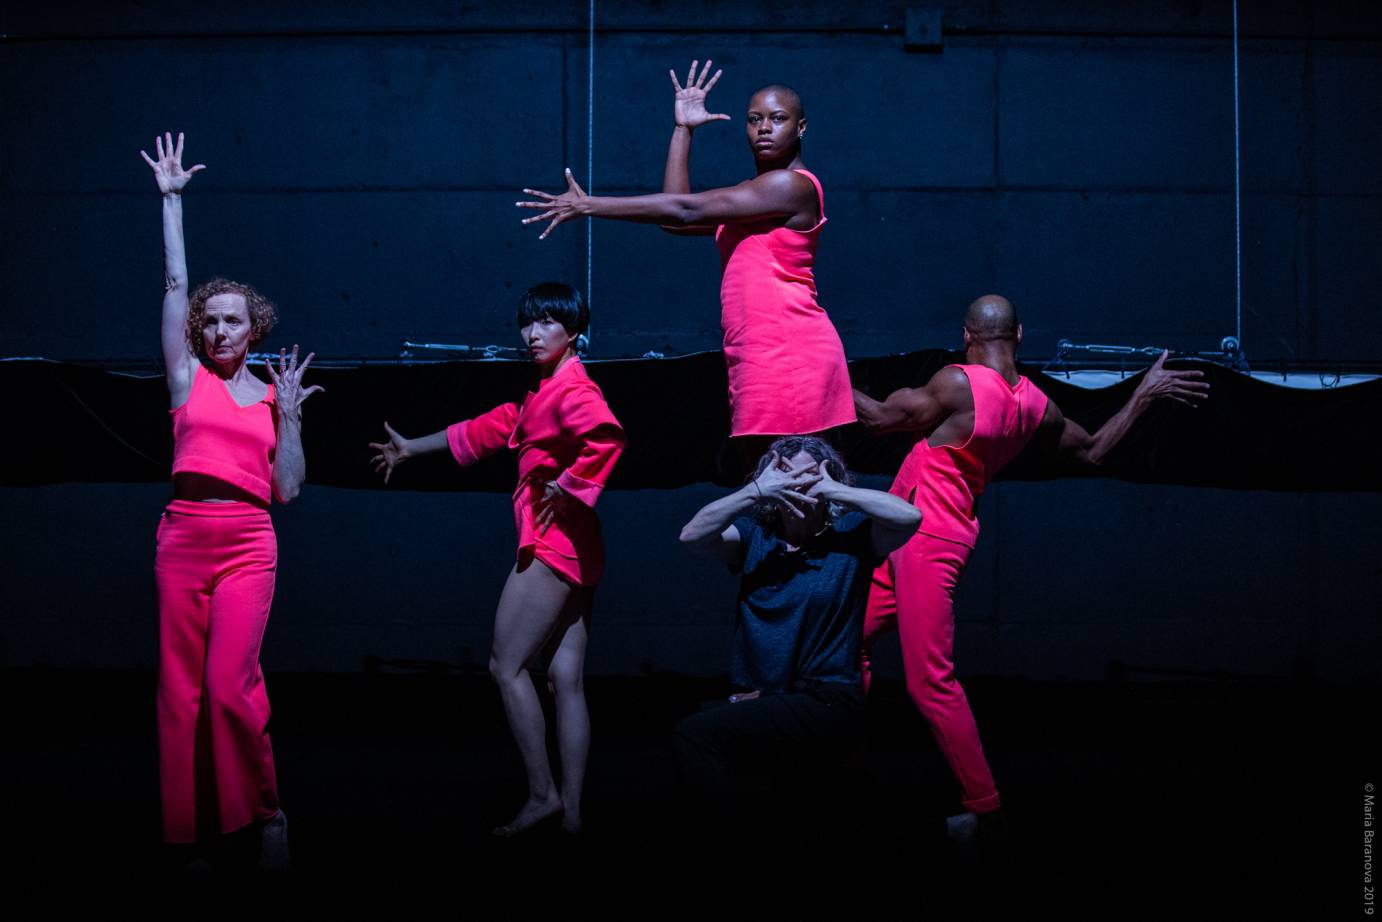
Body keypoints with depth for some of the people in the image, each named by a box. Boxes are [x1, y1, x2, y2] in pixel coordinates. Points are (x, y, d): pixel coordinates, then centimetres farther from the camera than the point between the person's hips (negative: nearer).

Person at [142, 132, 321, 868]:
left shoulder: (271, 397, 11)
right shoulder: (188, 378, 10)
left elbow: (288, 490, 7)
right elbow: (174, 284, 5)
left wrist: (289, 416, 1)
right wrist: (171, 200, 5)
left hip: (248, 544, -1)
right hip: (183, 536, 1)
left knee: (228, 683, -14)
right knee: (181, 689, 1)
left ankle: (264, 808, 2)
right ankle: (189, 827, 8)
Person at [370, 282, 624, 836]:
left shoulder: (571, 388, -12)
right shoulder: (541, 392, 19)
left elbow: (607, 437, -32)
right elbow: (490, 428, 30)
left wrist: (565, 487, -21)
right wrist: (412, 449, 36)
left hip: (552, 542, -10)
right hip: (571, 550, 10)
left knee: (506, 665, -6)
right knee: (566, 680, 6)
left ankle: (542, 794, -4)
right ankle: (570, 807, 5)